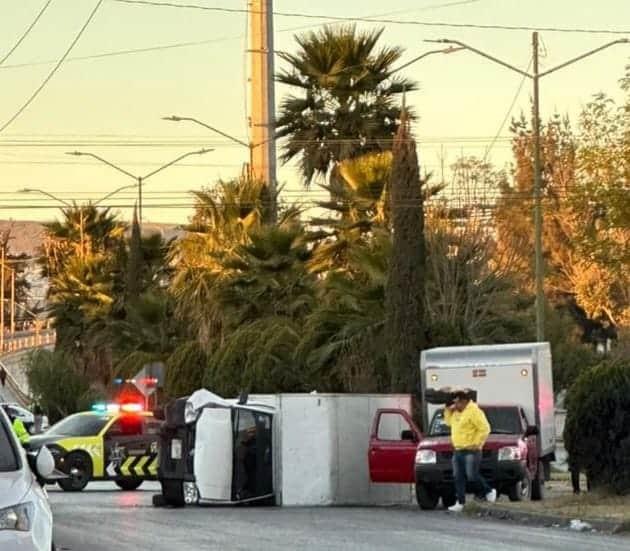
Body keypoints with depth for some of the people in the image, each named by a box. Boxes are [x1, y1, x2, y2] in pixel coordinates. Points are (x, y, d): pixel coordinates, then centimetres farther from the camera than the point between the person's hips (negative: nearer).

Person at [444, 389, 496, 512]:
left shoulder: (474, 412, -12)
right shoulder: (456, 412, 15)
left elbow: (484, 429, -15)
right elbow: (449, 422, 31)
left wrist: (476, 444, -17)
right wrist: (448, 409, 16)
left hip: (470, 451, -9)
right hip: (457, 450, 9)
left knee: (472, 476, -9)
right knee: (459, 478, 4)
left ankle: (489, 491, 12)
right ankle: (460, 503, 4)